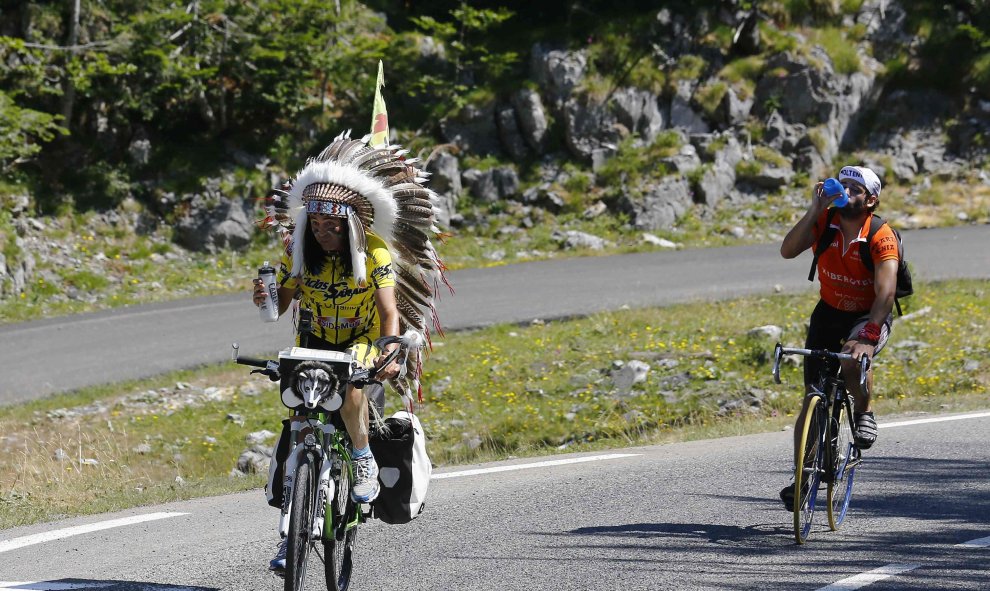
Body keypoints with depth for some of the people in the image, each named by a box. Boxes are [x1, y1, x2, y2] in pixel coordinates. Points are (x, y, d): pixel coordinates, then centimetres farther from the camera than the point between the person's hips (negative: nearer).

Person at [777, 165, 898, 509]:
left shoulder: (881, 238, -24)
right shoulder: (824, 223, -13)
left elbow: (885, 292, -34)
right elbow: (788, 251, -27)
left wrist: (868, 338, -46)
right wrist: (815, 209, -34)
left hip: (870, 316, -4)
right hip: (829, 313, 4)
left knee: (853, 359, -36)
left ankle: (864, 413, -6)